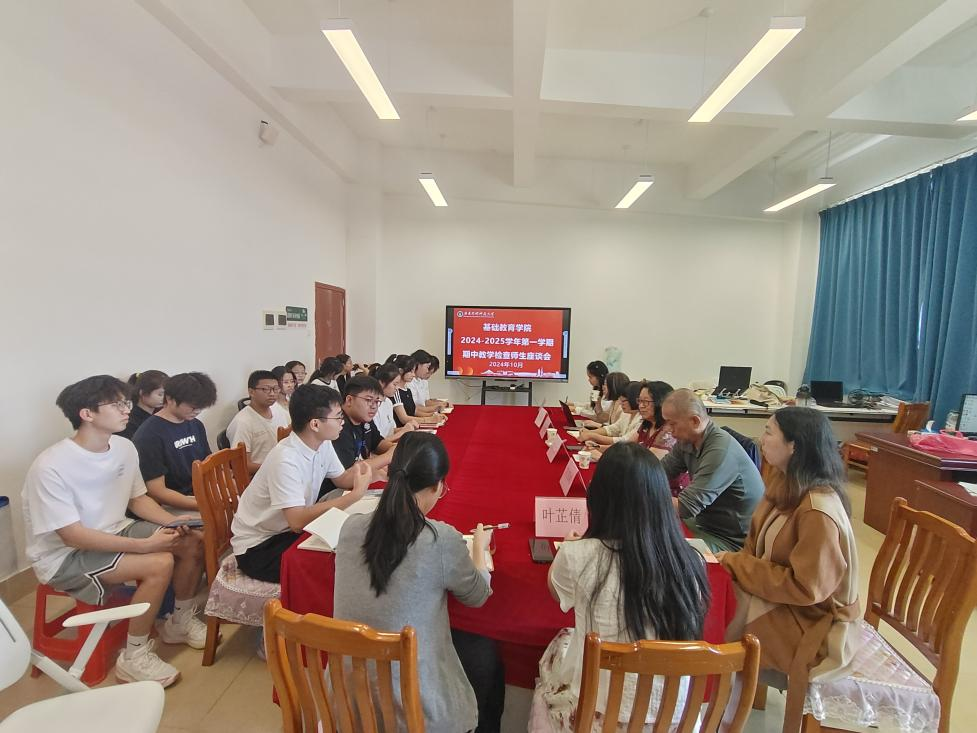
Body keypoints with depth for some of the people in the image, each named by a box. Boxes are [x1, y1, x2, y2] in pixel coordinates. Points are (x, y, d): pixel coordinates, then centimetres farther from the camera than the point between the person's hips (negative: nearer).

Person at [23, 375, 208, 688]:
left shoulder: (124, 447, -7)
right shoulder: (51, 466, -27)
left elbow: (138, 498, 6)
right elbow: (72, 536, -25)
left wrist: (174, 522, -11)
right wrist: (144, 544, -29)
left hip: (114, 532, 7)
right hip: (64, 556, -7)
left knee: (194, 542, -8)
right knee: (159, 564, -28)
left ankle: (180, 621, 16)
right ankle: (134, 658, -5)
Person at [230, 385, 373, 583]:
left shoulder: (323, 444, -7)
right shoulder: (286, 460, -32)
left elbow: (341, 480, 4)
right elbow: (298, 521, -38)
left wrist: (357, 472, -20)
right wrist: (356, 494, -37)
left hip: (290, 530, 7)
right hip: (257, 546, -7)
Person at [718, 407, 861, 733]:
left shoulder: (819, 511, -30)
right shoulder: (785, 483, -3)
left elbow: (805, 587, -26)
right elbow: (760, 547, 7)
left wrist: (736, 563, -21)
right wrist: (734, 562, -11)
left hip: (812, 620, -7)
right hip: (782, 597, 7)